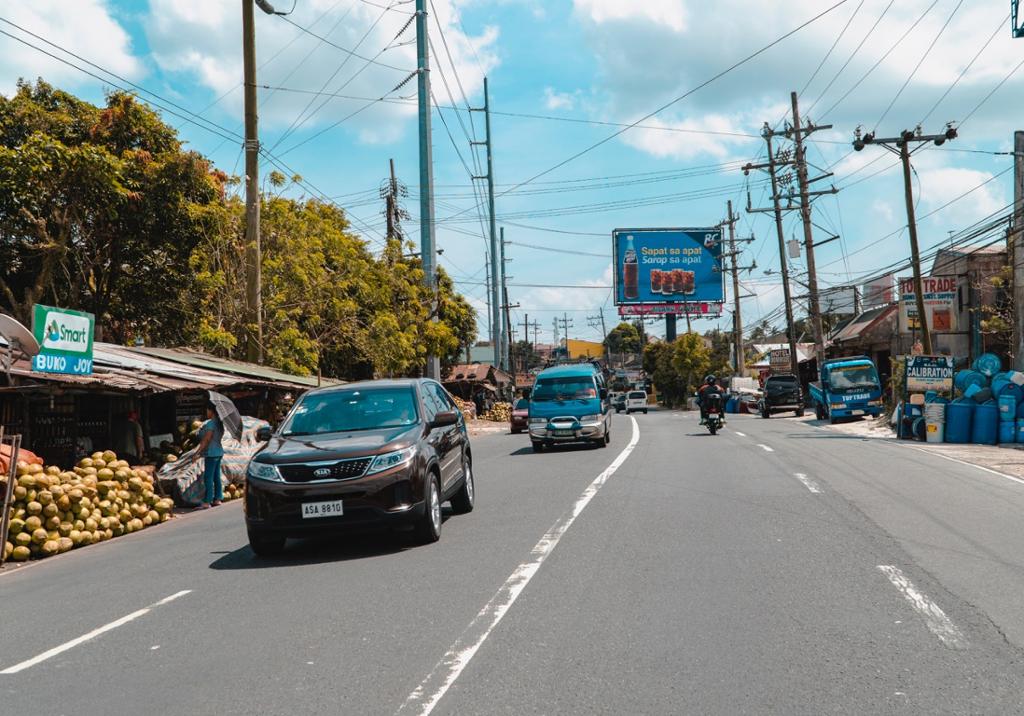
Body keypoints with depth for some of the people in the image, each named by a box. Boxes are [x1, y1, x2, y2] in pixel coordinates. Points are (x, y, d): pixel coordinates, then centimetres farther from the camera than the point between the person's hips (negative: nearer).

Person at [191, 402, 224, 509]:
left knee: (208, 477, -7)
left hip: (211, 453, -9)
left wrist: (197, 453, -17)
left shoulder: (211, 423, -16)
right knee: (216, 477, 13)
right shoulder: (219, 423, 11)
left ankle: (207, 502, -6)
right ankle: (217, 499, 16)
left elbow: (206, 440, -19)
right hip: (218, 452, 9)